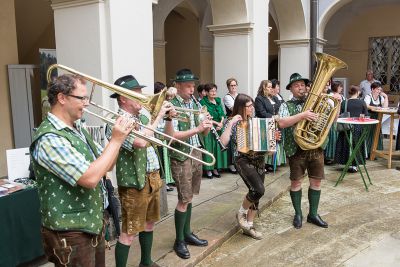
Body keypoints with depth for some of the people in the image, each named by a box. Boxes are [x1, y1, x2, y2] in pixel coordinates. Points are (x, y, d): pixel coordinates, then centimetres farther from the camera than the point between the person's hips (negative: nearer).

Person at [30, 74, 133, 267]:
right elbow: (90, 178, -30)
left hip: (94, 224, 9)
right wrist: (116, 140, -21)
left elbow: (106, 165, 12)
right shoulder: (49, 139, -22)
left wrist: (119, 137, -4)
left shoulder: (77, 129, 7)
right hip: (70, 233, -9)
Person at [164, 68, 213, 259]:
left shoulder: (195, 104, 9)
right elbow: (171, 135, -22)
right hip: (181, 156, -7)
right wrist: (197, 129, -24)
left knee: (189, 197, 15)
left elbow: (203, 133, 12)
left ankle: (187, 233, 29)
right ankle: (179, 241, 13)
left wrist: (207, 126, -10)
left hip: (197, 153, 7)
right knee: (184, 199, -2)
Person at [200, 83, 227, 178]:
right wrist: (216, 123, -14)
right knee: (208, 148, -3)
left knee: (218, 147, 7)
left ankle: (215, 168, 18)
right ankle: (208, 169, 7)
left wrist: (221, 123, -7)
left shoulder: (218, 100, 12)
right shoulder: (203, 102, -6)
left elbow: (222, 114, 10)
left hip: (218, 129, 6)